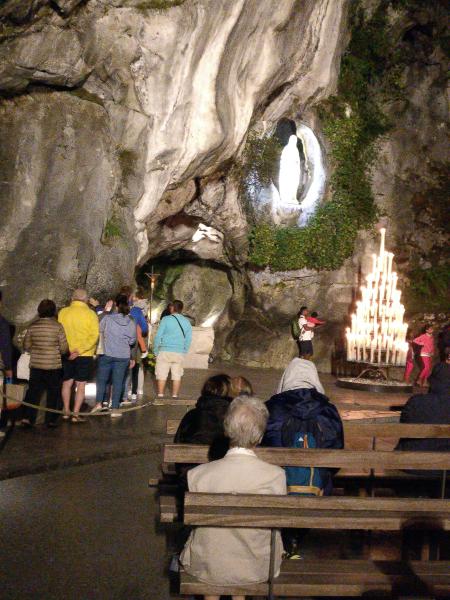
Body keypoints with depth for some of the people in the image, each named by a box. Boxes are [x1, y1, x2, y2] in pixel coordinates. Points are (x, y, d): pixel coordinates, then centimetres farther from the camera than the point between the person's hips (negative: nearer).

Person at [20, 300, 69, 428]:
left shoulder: (32, 326, -1)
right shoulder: (58, 326, -9)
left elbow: (26, 346, 5)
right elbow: (64, 348, -7)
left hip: (36, 365, 2)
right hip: (54, 366, -2)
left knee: (33, 392, 9)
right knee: (53, 394, 9)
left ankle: (27, 418, 0)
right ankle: (50, 420, 12)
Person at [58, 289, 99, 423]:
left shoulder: (63, 312, -2)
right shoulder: (90, 314, -9)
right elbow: (94, 336, -17)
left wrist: (66, 348, 13)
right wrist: (80, 350, -16)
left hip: (67, 353, 3)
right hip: (85, 355, -3)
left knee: (67, 382, 17)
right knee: (81, 385, 4)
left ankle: (66, 411, 22)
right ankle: (75, 414, 2)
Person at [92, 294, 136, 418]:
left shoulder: (107, 318, -8)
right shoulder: (131, 323, -2)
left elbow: (99, 330, 7)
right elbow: (132, 341, 5)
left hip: (107, 354, -1)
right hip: (123, 356, 1)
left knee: (101, 379, 15)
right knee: (118, 381, 6)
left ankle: (98, 403, 7)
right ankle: (115, 409, 5)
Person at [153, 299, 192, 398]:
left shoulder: (166, 319, -5)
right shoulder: (186, 322, 6)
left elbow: (158, 336, -6)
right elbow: (188, 339, 9)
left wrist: (155, 351, 2)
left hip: (165, 351, -3)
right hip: (179, 353, 3)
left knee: (162, 374, 2)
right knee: (177, 375, 8)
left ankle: (160, 395, 2)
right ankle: (175, 396, 8)